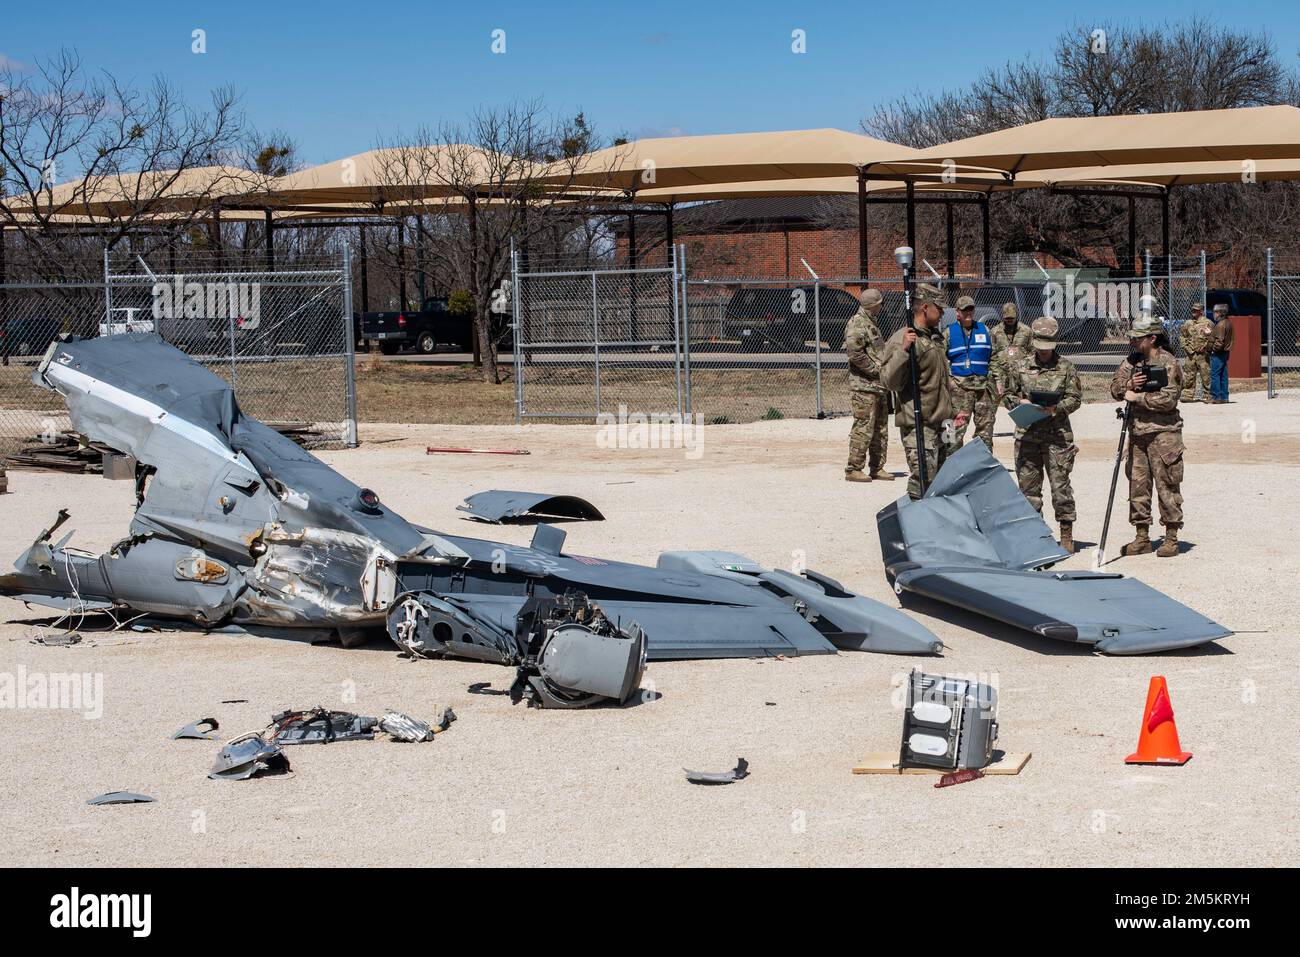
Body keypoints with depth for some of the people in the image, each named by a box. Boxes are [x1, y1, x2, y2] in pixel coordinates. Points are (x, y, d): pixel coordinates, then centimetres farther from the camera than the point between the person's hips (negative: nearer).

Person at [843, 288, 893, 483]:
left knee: (881, 429, 12)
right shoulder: (857, 324, -12)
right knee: (863, 428, -10)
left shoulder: (871, 324, 20)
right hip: (864, 386, -10)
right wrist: (875, 369, -16)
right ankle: (854, 469, -6)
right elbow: (854, 352, -22)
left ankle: (877, 468, 17)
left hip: (879, 386, 10)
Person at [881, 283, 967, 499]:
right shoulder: (903, 340, -13)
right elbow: (890, 382, -22)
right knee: (923, 488, -12)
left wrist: (950, 414, 27)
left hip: (939, 426, 9)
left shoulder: (935, 338, 17)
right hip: (918, 427, -9)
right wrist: (903, 351, -33)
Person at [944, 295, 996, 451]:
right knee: (956, 429, -7)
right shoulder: (949, 332, 5)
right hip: (959, 386, -3)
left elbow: (994, 358, 15)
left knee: (985, 427, 7)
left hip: (983, 385, 3)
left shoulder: (984, 330, 12)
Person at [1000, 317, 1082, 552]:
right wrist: (1020, 402, -8)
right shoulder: (1019, 367, 8)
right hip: (1027, 434, 2)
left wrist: (1057, 407, -14)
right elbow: (1007, 395, 13)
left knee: (1060, 484, -3)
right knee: (1028, 485, 5)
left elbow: (1075, 398, 3)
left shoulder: (1066, 367, 4)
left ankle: (1066, 535, 5)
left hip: (1057, 435, -2)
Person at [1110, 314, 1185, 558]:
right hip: (1137, 432, 7)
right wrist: (1129, 385, -10)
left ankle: (1171, 538, 4)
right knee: (1137, 485, 8)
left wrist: (1138, 397, -13)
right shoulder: (1133, 361, 12)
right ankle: (1142, 537, 16)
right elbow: (1115, 388, 10)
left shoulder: (1168, 363, -9)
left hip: (1163, 432, -7)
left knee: (1167, 486, -2)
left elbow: (1168, 399, -17)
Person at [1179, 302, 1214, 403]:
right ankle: (1188, 395, 11)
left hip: (1202, 354, -5)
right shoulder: (1188, 323, 14)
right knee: (1188, 376, 5)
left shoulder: (1208, 323, 0)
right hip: (1190, 354, 5)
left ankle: (1207, 396, 0)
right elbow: (1182, 336, 20)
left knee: (1206, 375, -4)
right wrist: (1185, 346, 5)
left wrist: (1206, 347, -10)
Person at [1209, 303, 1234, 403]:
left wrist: (1213, 348, -12)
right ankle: (1224, 397, 15)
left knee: (1214, 375, -6)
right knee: (1223, 375, 12)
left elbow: (1220, 340, -23)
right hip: (1225, 352, 10)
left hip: (1218, 353, -10)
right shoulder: (1228, 322, 14)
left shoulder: (1221, 324, -17)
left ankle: (1216, 397, -8)